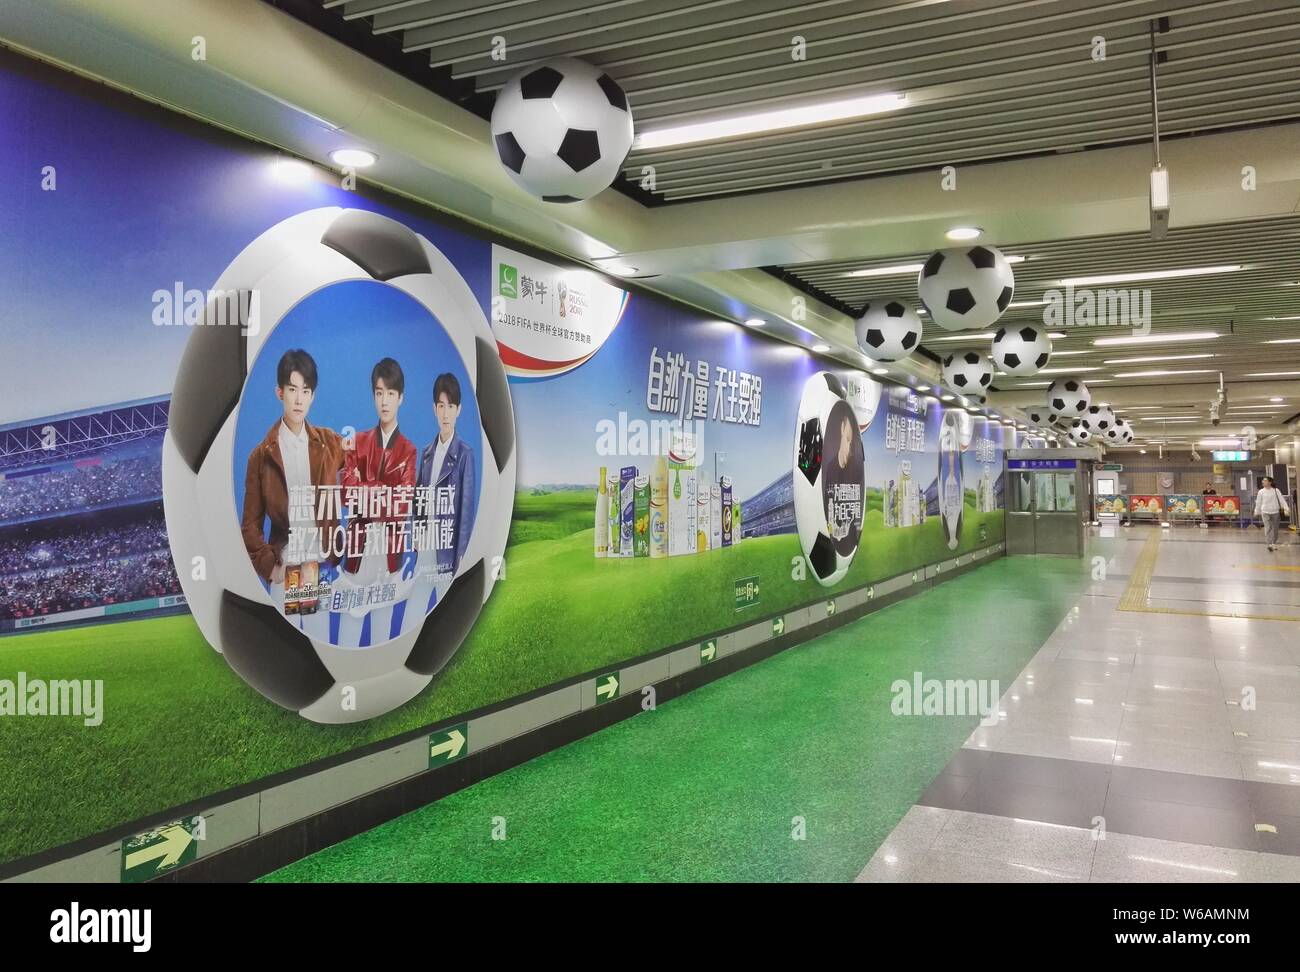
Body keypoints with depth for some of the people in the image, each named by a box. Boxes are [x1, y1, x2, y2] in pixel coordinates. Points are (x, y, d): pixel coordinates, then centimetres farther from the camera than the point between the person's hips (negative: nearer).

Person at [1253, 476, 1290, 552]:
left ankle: (1274, 544, 24)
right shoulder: (1261, 492, 1)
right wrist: (1257, 512, 14)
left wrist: (1286, 508, -14)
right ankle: (1270, 544, -17)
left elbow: (1282, 500, -5)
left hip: (1275, 512, 0)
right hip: (1265, 512, 0)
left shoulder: (1276, 491, -2)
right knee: (1268, 528, -12)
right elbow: (1258, 503, 9)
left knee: (1275, 529, 9)